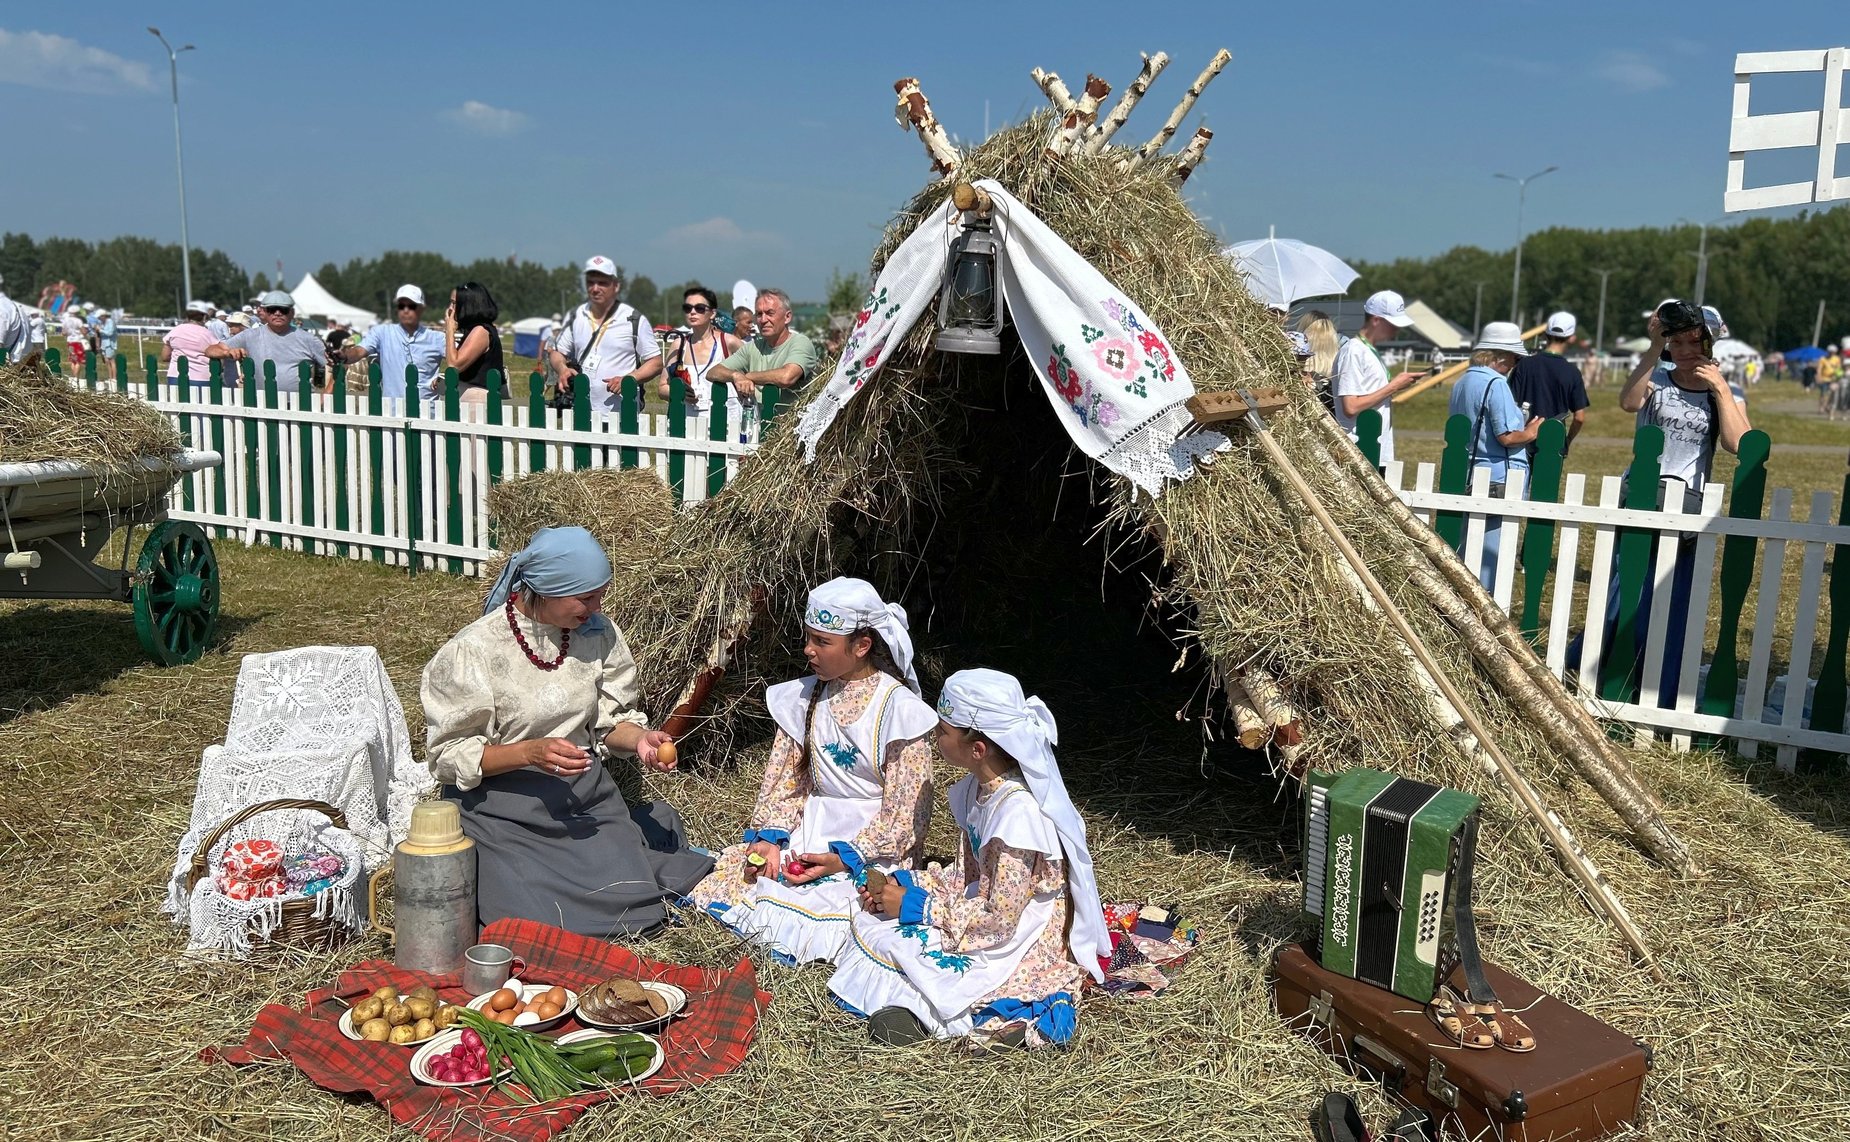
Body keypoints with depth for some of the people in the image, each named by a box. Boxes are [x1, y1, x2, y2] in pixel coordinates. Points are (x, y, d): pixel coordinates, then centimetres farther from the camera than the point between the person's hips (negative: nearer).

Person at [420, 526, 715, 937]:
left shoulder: (598, 633, -2)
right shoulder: (473, 650, -15)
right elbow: (450, 755, -13)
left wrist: (639, 738, -15)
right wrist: (531, 752, -28)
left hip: (585, 796, 4)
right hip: (501, 807, -3)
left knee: (637, 906, -11)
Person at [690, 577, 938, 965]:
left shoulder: (898, 707, -13)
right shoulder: (807, 697, 6)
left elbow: (904, 813, -13)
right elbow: (786, 777, 8)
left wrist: (844, 859, -21)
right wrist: (768, 837, -9)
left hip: (874, 843, -5)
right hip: (810, 830, 6)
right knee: (726, 877, -15)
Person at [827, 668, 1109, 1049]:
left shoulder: (1018, 810, -28)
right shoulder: (979, 788, 1)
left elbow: (998, 920, -25)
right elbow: (967, 876, 12)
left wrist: (914, 905, -16)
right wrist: (904, 885, -2)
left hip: (1026, 955, -10)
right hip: (996, 914, 10)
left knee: (889, 940, -19)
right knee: (871, 917, 1)